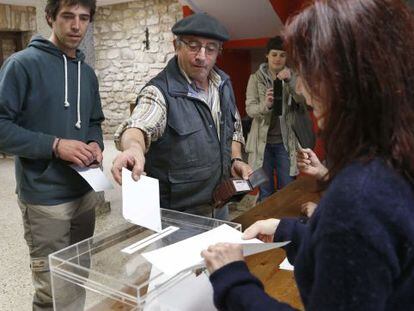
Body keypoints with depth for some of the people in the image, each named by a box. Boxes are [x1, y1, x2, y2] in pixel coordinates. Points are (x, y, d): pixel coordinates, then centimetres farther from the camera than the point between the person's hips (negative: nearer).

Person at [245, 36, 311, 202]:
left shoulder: (292, 77, 7)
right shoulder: (256, 78, 3)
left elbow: (304, 101, -9)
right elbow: (250, 109, -6)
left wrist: (290, 81, -23)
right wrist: (265, 105, -28)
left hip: (285, 141, 1)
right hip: (263, 140, -1)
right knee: (265, 192, 7)